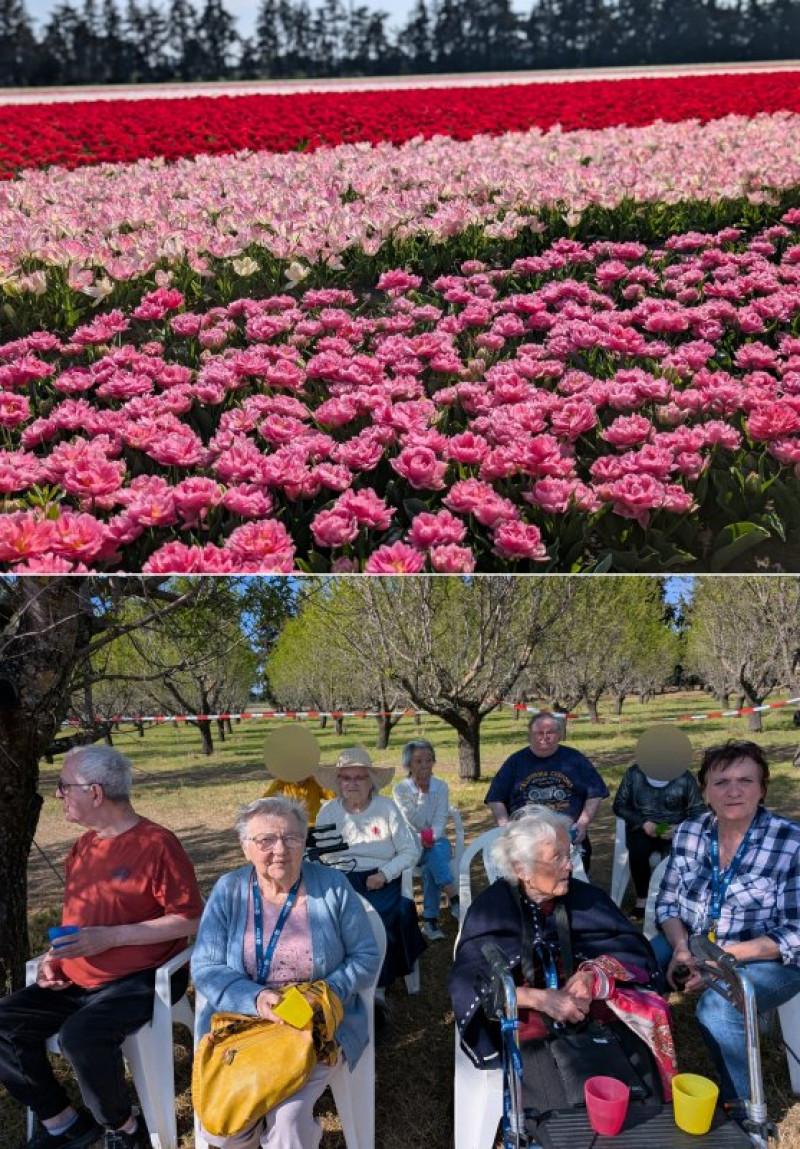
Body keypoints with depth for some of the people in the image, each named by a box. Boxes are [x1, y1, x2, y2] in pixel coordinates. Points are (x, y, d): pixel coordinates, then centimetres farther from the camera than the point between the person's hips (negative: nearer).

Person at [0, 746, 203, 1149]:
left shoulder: (156, 843, -15)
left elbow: (190, 920, -17)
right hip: (74, 981, 8)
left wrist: (110, 937, -22)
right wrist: (53, 956, 4)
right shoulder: (82, 847, 10)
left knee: (81, 1036, -32)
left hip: (139, 980, -8)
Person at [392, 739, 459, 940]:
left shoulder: (441, 786, 1)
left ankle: (430, 920, -34)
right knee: (432, 857, -34)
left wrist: (431, 836, -25)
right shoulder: (401, 789, -6)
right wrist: (423, 793, -22)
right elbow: (415, 823, -15)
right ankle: (455, 899, -37)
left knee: (433, 859, -32)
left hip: (436, 840, 1)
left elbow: (440, 820, -5)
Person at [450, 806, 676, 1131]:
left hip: (595, 1015, 3)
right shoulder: (490, 908, -3)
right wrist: (540, 999, -21)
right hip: (529, 1026, -3)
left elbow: (635, 949, 5)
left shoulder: (587, 898, 6)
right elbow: (468, 985, -10)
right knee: (571, 1105, -27)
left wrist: (595, 973, -14)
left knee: (640, 1088, -20)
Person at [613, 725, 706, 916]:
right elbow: (619, 805, 2)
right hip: (642, 828, 1)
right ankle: (642, 899, -12)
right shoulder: (634, 774, -2)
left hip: (674, 830, -1)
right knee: (637, 851, -33)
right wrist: (643, 823, -14)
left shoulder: (685, 779, -4)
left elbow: (698, 811, 0)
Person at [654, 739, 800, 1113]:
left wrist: (725, 955, -25)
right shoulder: (688, 833, -2)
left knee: (717, 1010, -31)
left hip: (765, 959, -5)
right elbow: (667, 901, 4)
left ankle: (742, 1109, -4)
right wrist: (681, 948, -16)